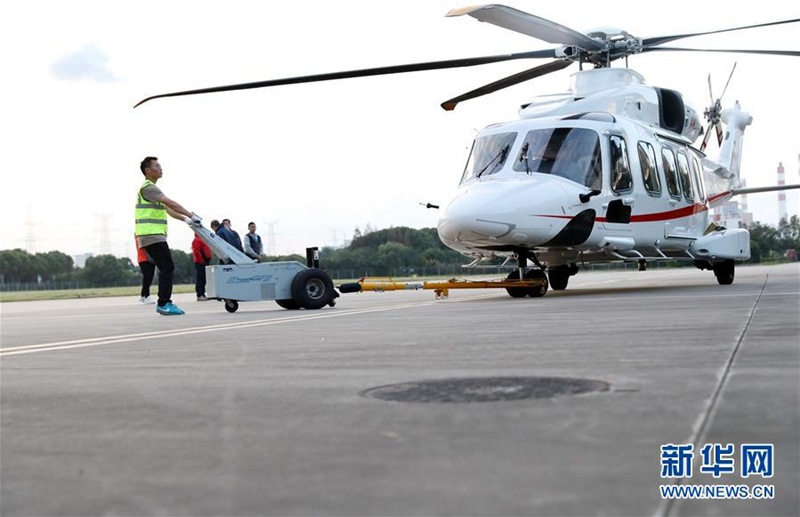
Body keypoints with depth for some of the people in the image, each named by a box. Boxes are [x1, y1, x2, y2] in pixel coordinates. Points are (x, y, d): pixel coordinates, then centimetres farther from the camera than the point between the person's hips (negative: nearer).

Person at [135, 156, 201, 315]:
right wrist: (191, 215, -17)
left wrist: (186, 219, 17)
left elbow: (166, 208, 24)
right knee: (168, 267, -12)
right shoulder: (148, 188, -11)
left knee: (166, 268, 11)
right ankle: (163, 304, -13)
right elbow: (170, 203, -19)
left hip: (154, 236, 10)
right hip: (152, 236, -10)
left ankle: (164, 302, 11)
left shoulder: (151, 188, 23)